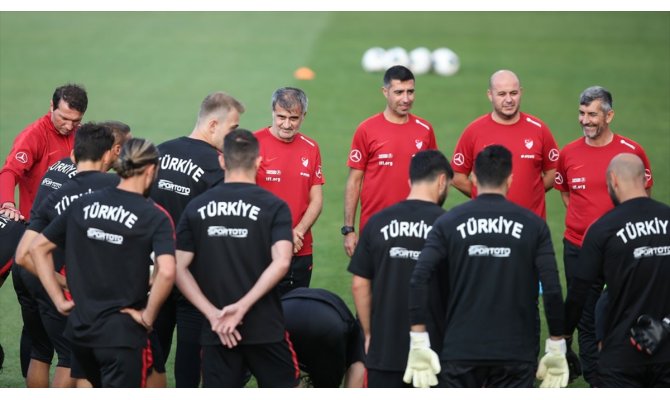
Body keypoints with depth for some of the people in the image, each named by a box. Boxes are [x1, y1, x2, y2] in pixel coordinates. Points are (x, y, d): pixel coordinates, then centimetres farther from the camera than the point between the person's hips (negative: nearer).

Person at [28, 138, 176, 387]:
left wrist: (59, 299, 9)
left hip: (79, 327, 5)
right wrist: (148, 315, -10)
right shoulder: (154, 217, -9)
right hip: (121, 333, -5)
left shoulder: (83, 205, 5)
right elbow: (166, 271, -24)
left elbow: (38, 248, 9)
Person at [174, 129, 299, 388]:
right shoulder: (273, 206, -4)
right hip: (264, 327, -2)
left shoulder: (196, 208, 4)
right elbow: (281, 262, -17)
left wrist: (213, 314, -6)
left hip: (216, 331, 2)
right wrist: (243, 307, -17)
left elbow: (179, 268, -2)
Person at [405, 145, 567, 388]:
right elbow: (552, 289, -6)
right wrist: (556, 349, 2)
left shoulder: (449, 223, 1)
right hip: (516, 355, 0)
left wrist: (418, 344, -8)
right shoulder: (532, 224, 0)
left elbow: (419, 280, -10)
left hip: (460, 353, 0)